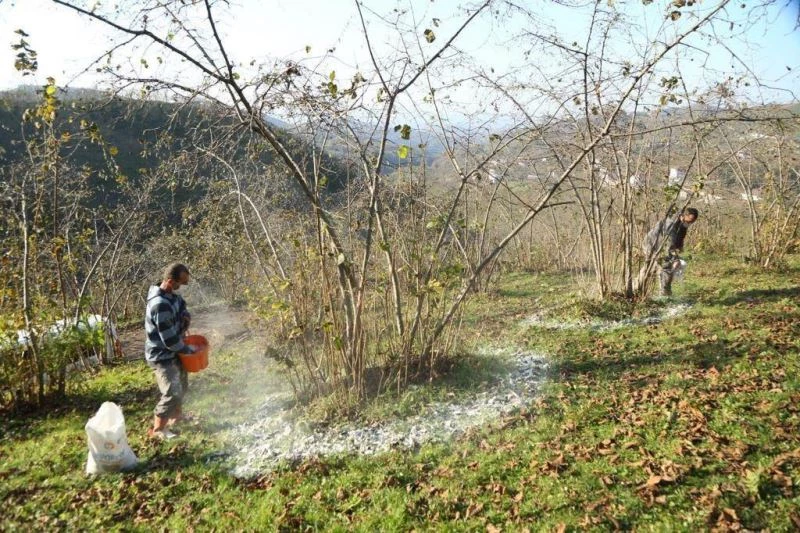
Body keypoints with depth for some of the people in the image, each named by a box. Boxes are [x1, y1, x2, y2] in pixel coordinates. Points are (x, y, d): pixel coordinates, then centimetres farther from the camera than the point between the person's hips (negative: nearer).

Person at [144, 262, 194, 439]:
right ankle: (157, 429, 6)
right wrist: (189, 350, -13)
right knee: (173, 393, -10)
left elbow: (182, 307, 19)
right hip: (161, 356, -10)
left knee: (182, 386, 23)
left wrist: (185, 317, -6)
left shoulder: (172, 295, -3)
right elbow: (169, 340, -28)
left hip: (173, 352, 10)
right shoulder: (160, 305, -32)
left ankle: (176, 416, 44)